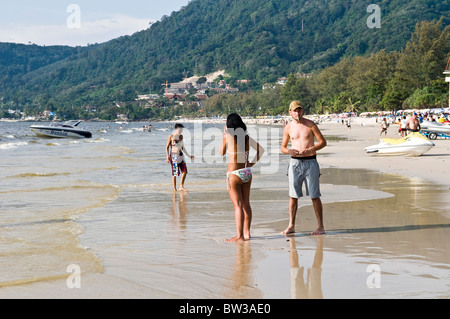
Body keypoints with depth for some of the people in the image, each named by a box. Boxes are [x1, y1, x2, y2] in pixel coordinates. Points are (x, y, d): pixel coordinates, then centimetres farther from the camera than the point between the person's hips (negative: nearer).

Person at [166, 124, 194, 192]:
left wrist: (189, 156, 15)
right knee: (175, 173, -4)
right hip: (173, 156, -6)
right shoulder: (171, 136, -7)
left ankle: (182, 187, 8)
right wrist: (168, 157, -15)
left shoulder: (181, 136, 8)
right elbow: (167, 147, -5)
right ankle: (174, 189, 3)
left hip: (181, 155, 6)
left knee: (184, 171, -3)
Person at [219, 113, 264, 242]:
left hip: (234, 173, -5)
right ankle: (247, 232, 21)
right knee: (246, 204, 14)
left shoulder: (228, 136, -8)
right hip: (247, 173, 6)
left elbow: (222, 152, 7)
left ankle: (239, 236, -6)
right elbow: (261, 150, 10)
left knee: (238, 205, -5)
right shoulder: (247, 137, 5)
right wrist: (252, 163, 11)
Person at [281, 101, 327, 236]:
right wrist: (288, 151, -10)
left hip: (310, 162, -2)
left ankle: (320, 226, 6)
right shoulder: (288, 127, 6)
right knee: (293, 195, 0)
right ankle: (291, 226, 6)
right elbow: (282, 147, 14)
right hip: (295, 163, 2)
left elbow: (323, 142, 0)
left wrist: (310, 150, -16)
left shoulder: (310, 125, -1)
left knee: (314, 196, -1)